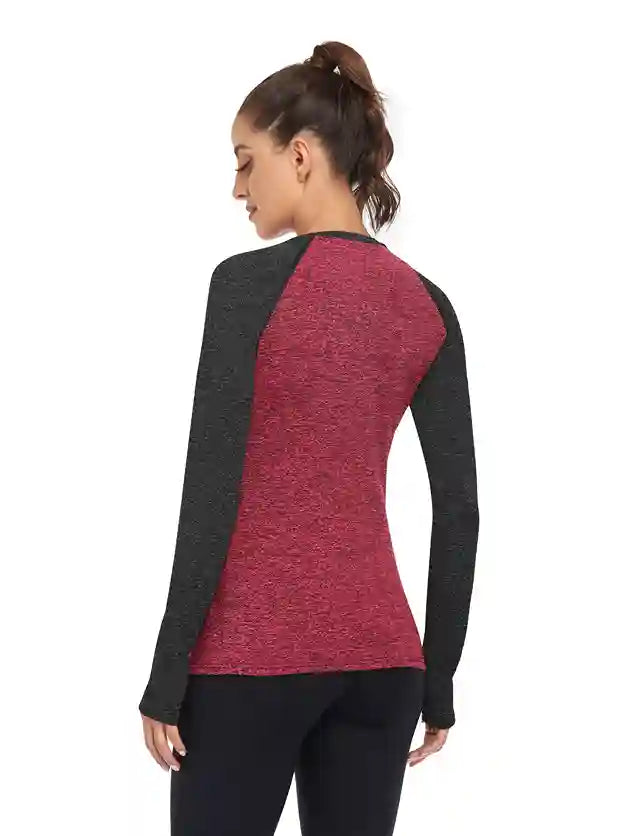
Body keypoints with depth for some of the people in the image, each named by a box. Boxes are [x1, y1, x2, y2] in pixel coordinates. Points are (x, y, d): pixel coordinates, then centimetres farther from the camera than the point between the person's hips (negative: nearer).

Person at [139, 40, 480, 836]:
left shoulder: (248, 283, -12)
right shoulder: (426, 306, 5)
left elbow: (211, 498, -14)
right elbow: (459, 511, 5)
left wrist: (166, 678, -7)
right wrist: (438, 681, 13)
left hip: (254, 651, -5)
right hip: (379, 652, 5)